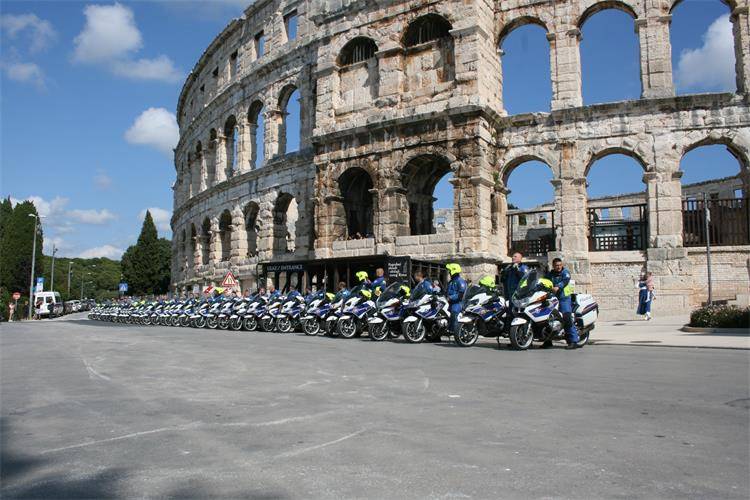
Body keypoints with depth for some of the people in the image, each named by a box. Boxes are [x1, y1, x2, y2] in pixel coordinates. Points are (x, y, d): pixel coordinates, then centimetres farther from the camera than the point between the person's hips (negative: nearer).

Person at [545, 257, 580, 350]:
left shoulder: (565, 272, 1)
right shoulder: (549, 274, 17)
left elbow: (565, 280, -18)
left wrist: (558, 287, -36)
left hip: (564, 298, -5)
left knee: (567, 318, -16)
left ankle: (573, 341, -13)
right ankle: (548, 341, 19)